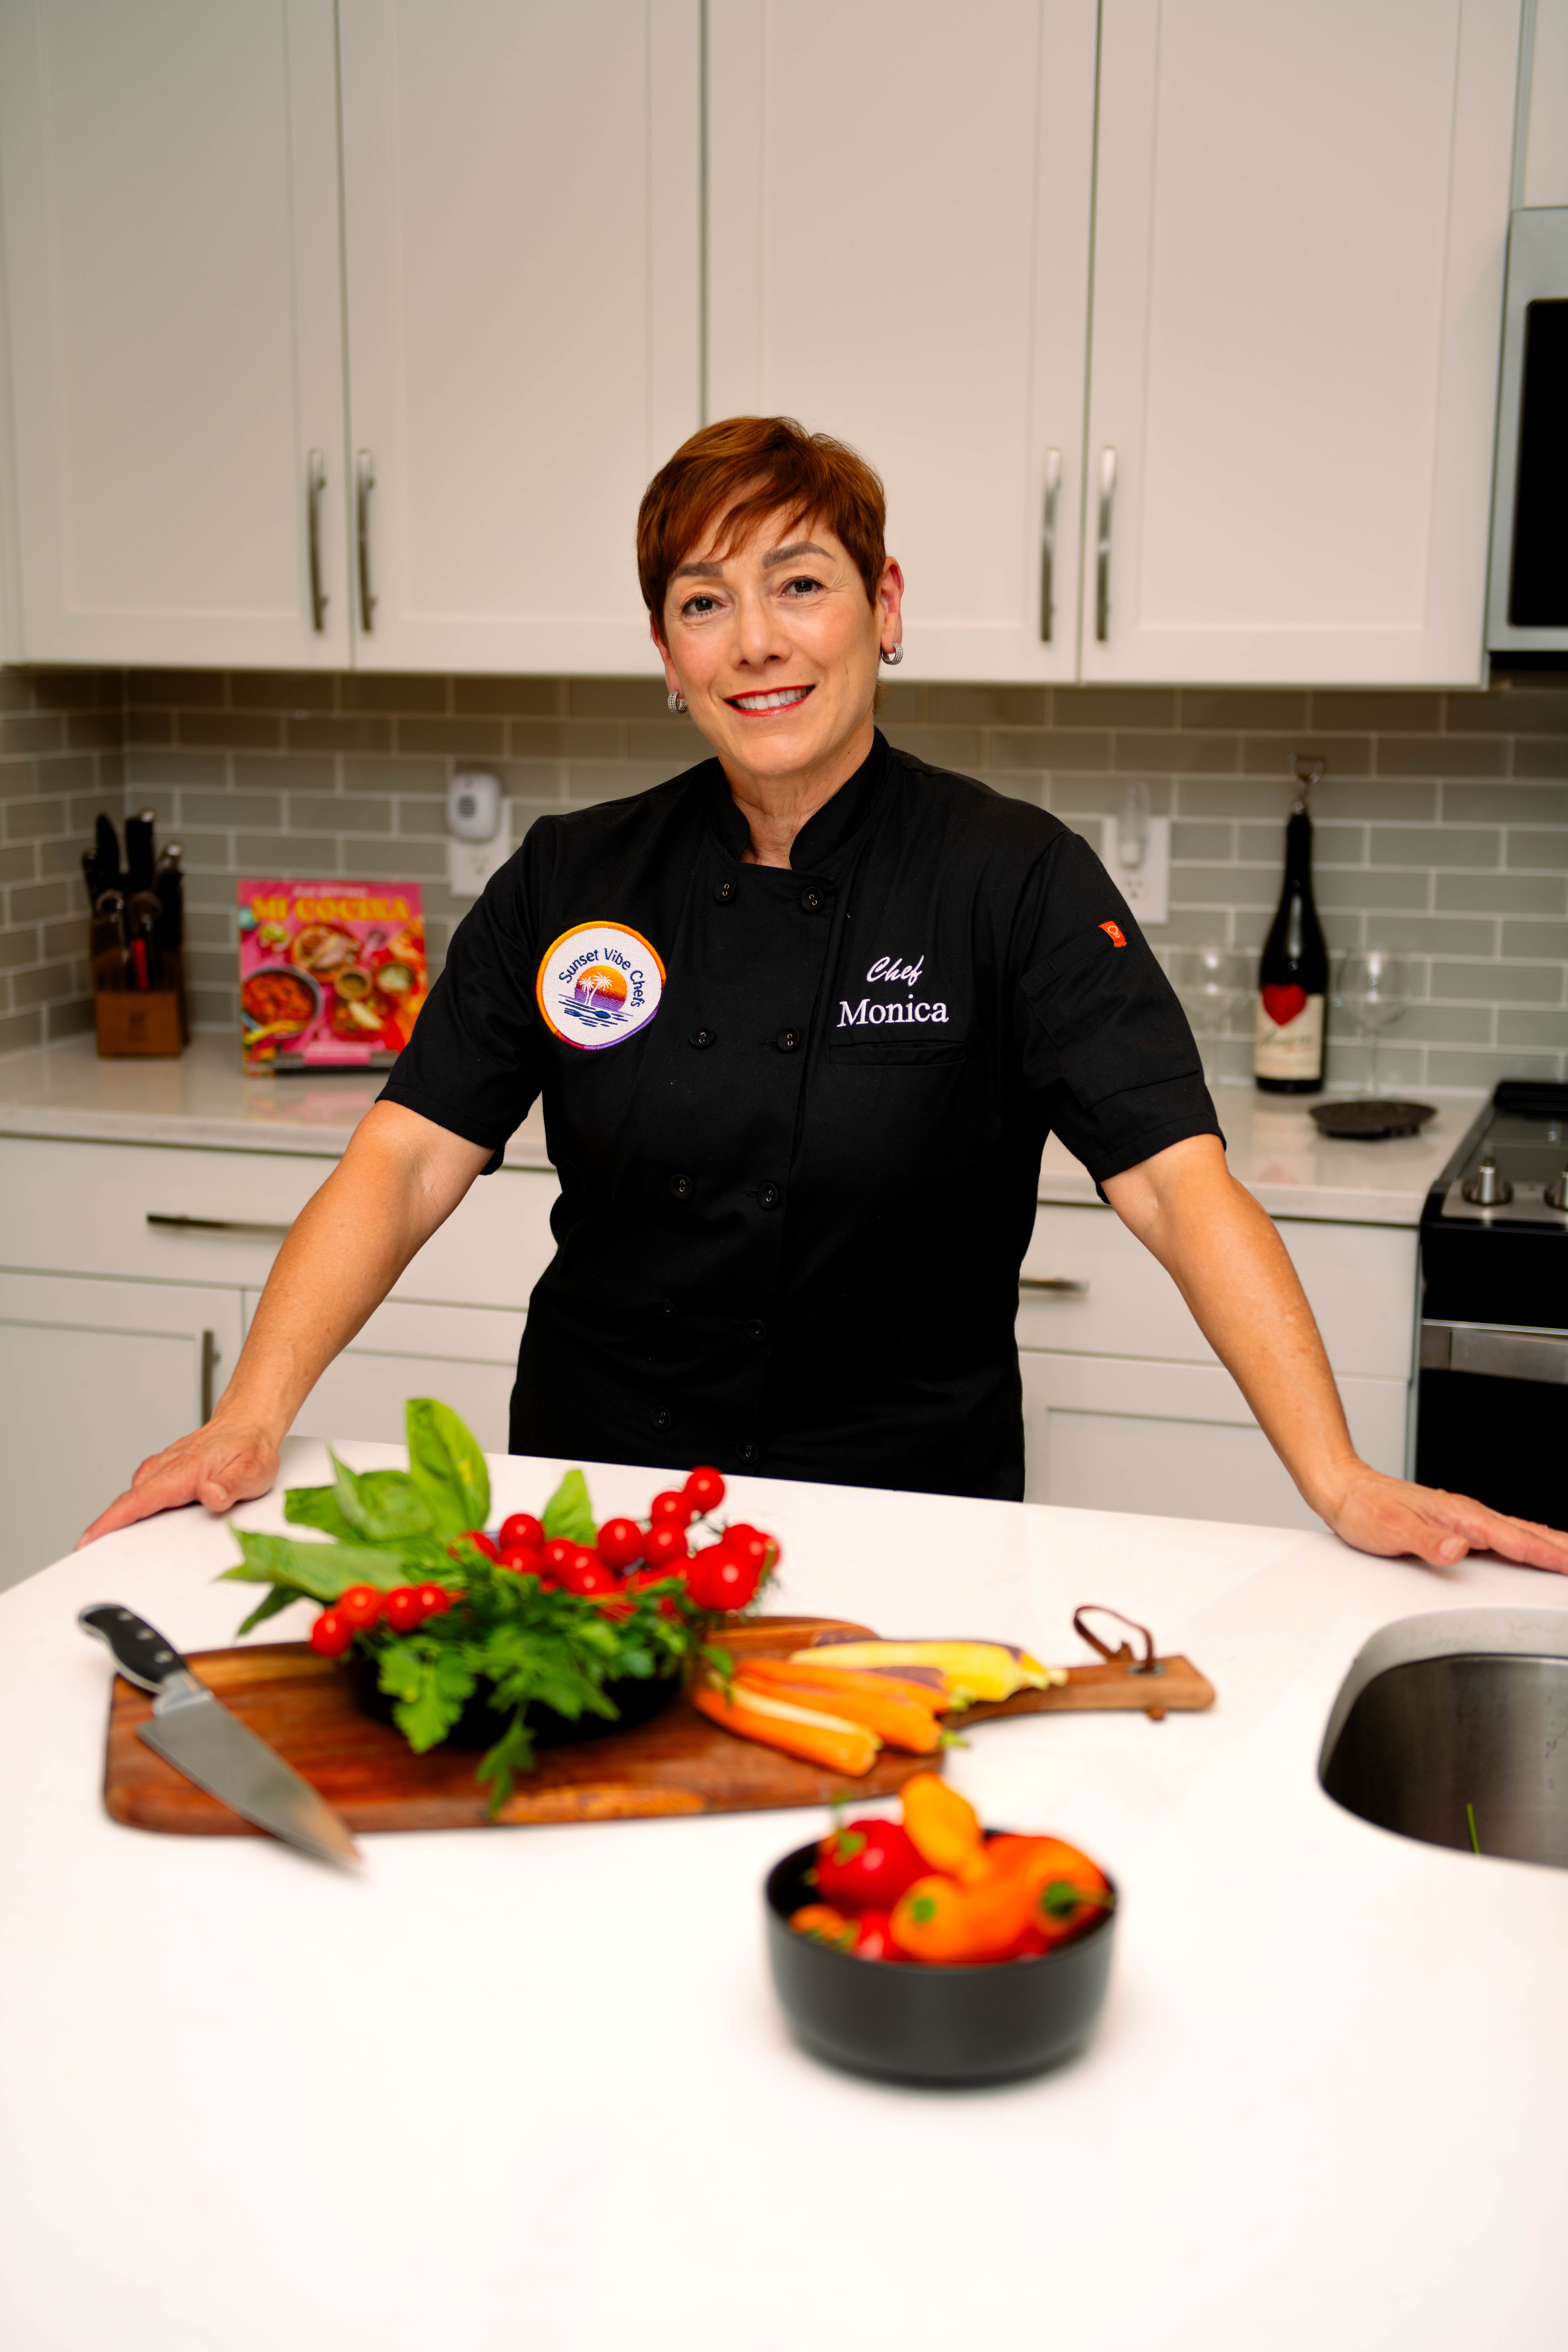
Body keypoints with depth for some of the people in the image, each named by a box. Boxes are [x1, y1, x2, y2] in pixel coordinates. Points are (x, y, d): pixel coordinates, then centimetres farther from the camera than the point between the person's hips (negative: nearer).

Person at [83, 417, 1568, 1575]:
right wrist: (256, 1414, -16)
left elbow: (1179, 1181, -15)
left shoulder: (1012, 880, -7)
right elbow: (405, 1162, -2)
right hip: (597, 1493, 2)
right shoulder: (573, 881, 1)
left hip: (901, 1518, -2)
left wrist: (1338, 1483, -26)